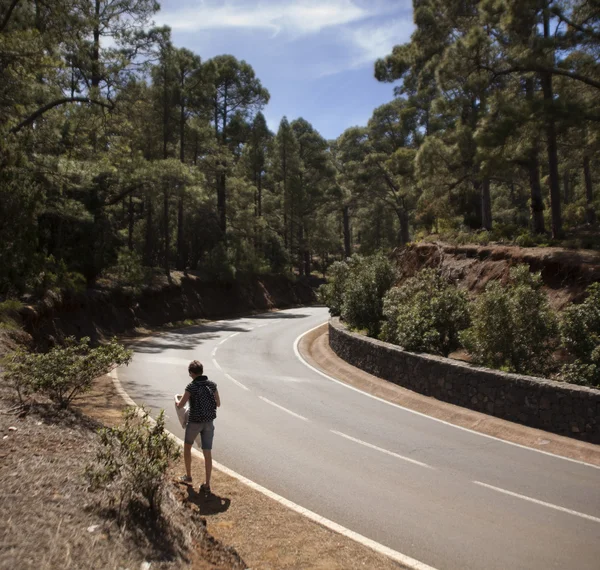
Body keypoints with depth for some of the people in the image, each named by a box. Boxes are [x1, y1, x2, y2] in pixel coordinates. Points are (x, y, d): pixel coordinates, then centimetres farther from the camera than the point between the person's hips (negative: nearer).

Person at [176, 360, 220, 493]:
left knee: (187, 447, 23)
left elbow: (181, 405, -8)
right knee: (207, 453, 6)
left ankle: (188, 476, 33)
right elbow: (218, 403, 8)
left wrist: (177, 402, 15)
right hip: (209, 422, 4)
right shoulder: (212, 385, -1)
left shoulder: (191, 386, -14)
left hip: (195, 422, -3)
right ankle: (207, 484, 8)